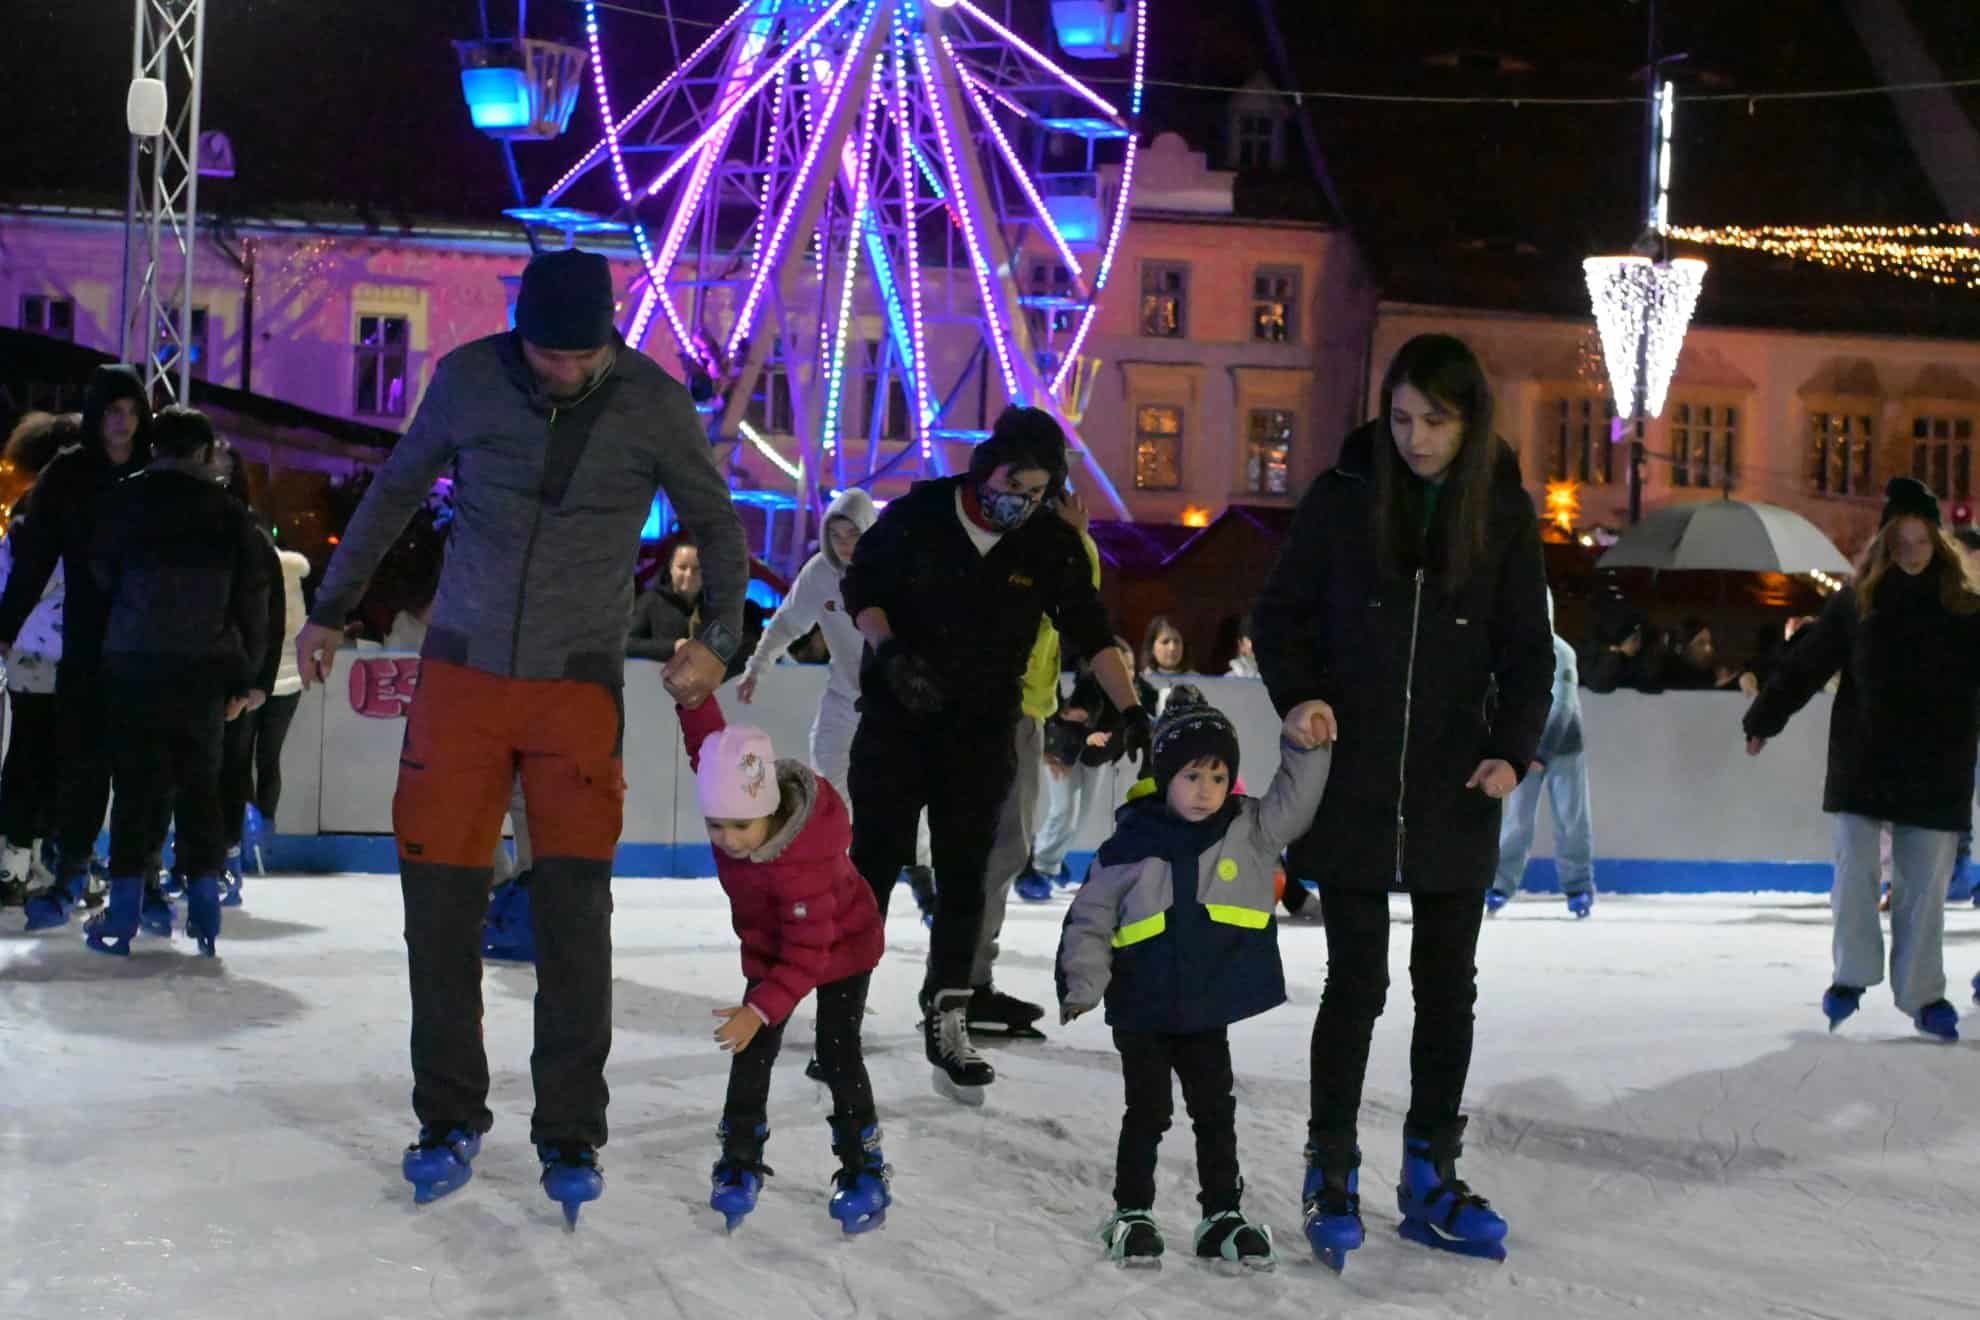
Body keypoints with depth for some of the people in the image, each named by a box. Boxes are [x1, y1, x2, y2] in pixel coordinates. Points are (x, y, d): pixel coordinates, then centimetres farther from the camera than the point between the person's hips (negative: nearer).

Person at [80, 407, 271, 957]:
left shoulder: (123, 501, 1)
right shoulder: (229, 513, 5)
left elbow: (101, 576, 2)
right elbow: (253, 598, 5)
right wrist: (244, 678, 10)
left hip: (135, 664, -1)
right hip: (204, 669, 1)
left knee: (137, 783, 3)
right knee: (200, 784, 10)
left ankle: (123, 914, 1)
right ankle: (203, 908, 9)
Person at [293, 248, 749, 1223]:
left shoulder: (656, 405, -7)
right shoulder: (468, 379, -4)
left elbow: (717, 525, 6)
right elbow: (395, 492, 11)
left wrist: (717, 640, -9)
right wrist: (332, 609, 16)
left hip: (579, 686, -2)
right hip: (461, 673, 2)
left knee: (574, 904, -8)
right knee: (440, 895, 1)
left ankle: (570, 1135, 4)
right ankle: (450, 1117, 16)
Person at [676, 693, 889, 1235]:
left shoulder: (802, 864, -42)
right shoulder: (731, 794, -25)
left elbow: (809, 952, -39)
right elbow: (707, 737, -10)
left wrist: (762, 1008, -46)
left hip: (841, 945, -6)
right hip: (770, 948, 6)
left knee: (837, 1053, -9)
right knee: (752, 1054, 2)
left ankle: (862, 1170, 2)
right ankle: (740, 1163, 10)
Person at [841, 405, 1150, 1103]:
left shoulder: (1053, 546, -4)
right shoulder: (917, 516, -9)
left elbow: (1090, 632, 1)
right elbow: (861, 587, 0)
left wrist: (1131, 710, -6)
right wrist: (888, 649, -17)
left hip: (983, 732, 2)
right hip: (897, 720, -2)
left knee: (964, 876, 2)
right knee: (873, 864, -2)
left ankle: (947, 1023, 10)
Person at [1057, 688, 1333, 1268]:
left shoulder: (1250, 829, 0)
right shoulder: (1129, 844, -8)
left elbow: (1295, 803, -10)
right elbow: (1088, 920, -3)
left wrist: (1304, 748, -24)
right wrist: (1083, 987, -13)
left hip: (1210, 1011, 2)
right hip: (1142, 1011, -2)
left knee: (1216, 1113, 11)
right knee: (1148, 1113, 6)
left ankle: (1222, 1215, 23)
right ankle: (1132, 1214, 21)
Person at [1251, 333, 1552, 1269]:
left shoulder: (1504, 511, 1)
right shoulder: (1344, 496, -4)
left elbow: (1527, 647, 4)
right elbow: (1281, 613, 4)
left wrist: (1513, 749, -10)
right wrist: (1300, 698, -13)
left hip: (1454, 791, 2)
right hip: (1352, 782, -2)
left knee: (1448, 984, 9)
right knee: (1357, 981, 2)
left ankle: (1431, 1181, 22)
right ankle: (1331, 1175, 15)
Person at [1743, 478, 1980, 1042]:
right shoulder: (1857, 600, 1)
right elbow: (1806, 663, 4)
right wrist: (1763, 719, 4)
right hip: (1863, 763, 0)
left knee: (1923, 888, 5)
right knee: (1853, 874, -2)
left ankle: (1923, 994, 15)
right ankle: (1854, 975, 15)